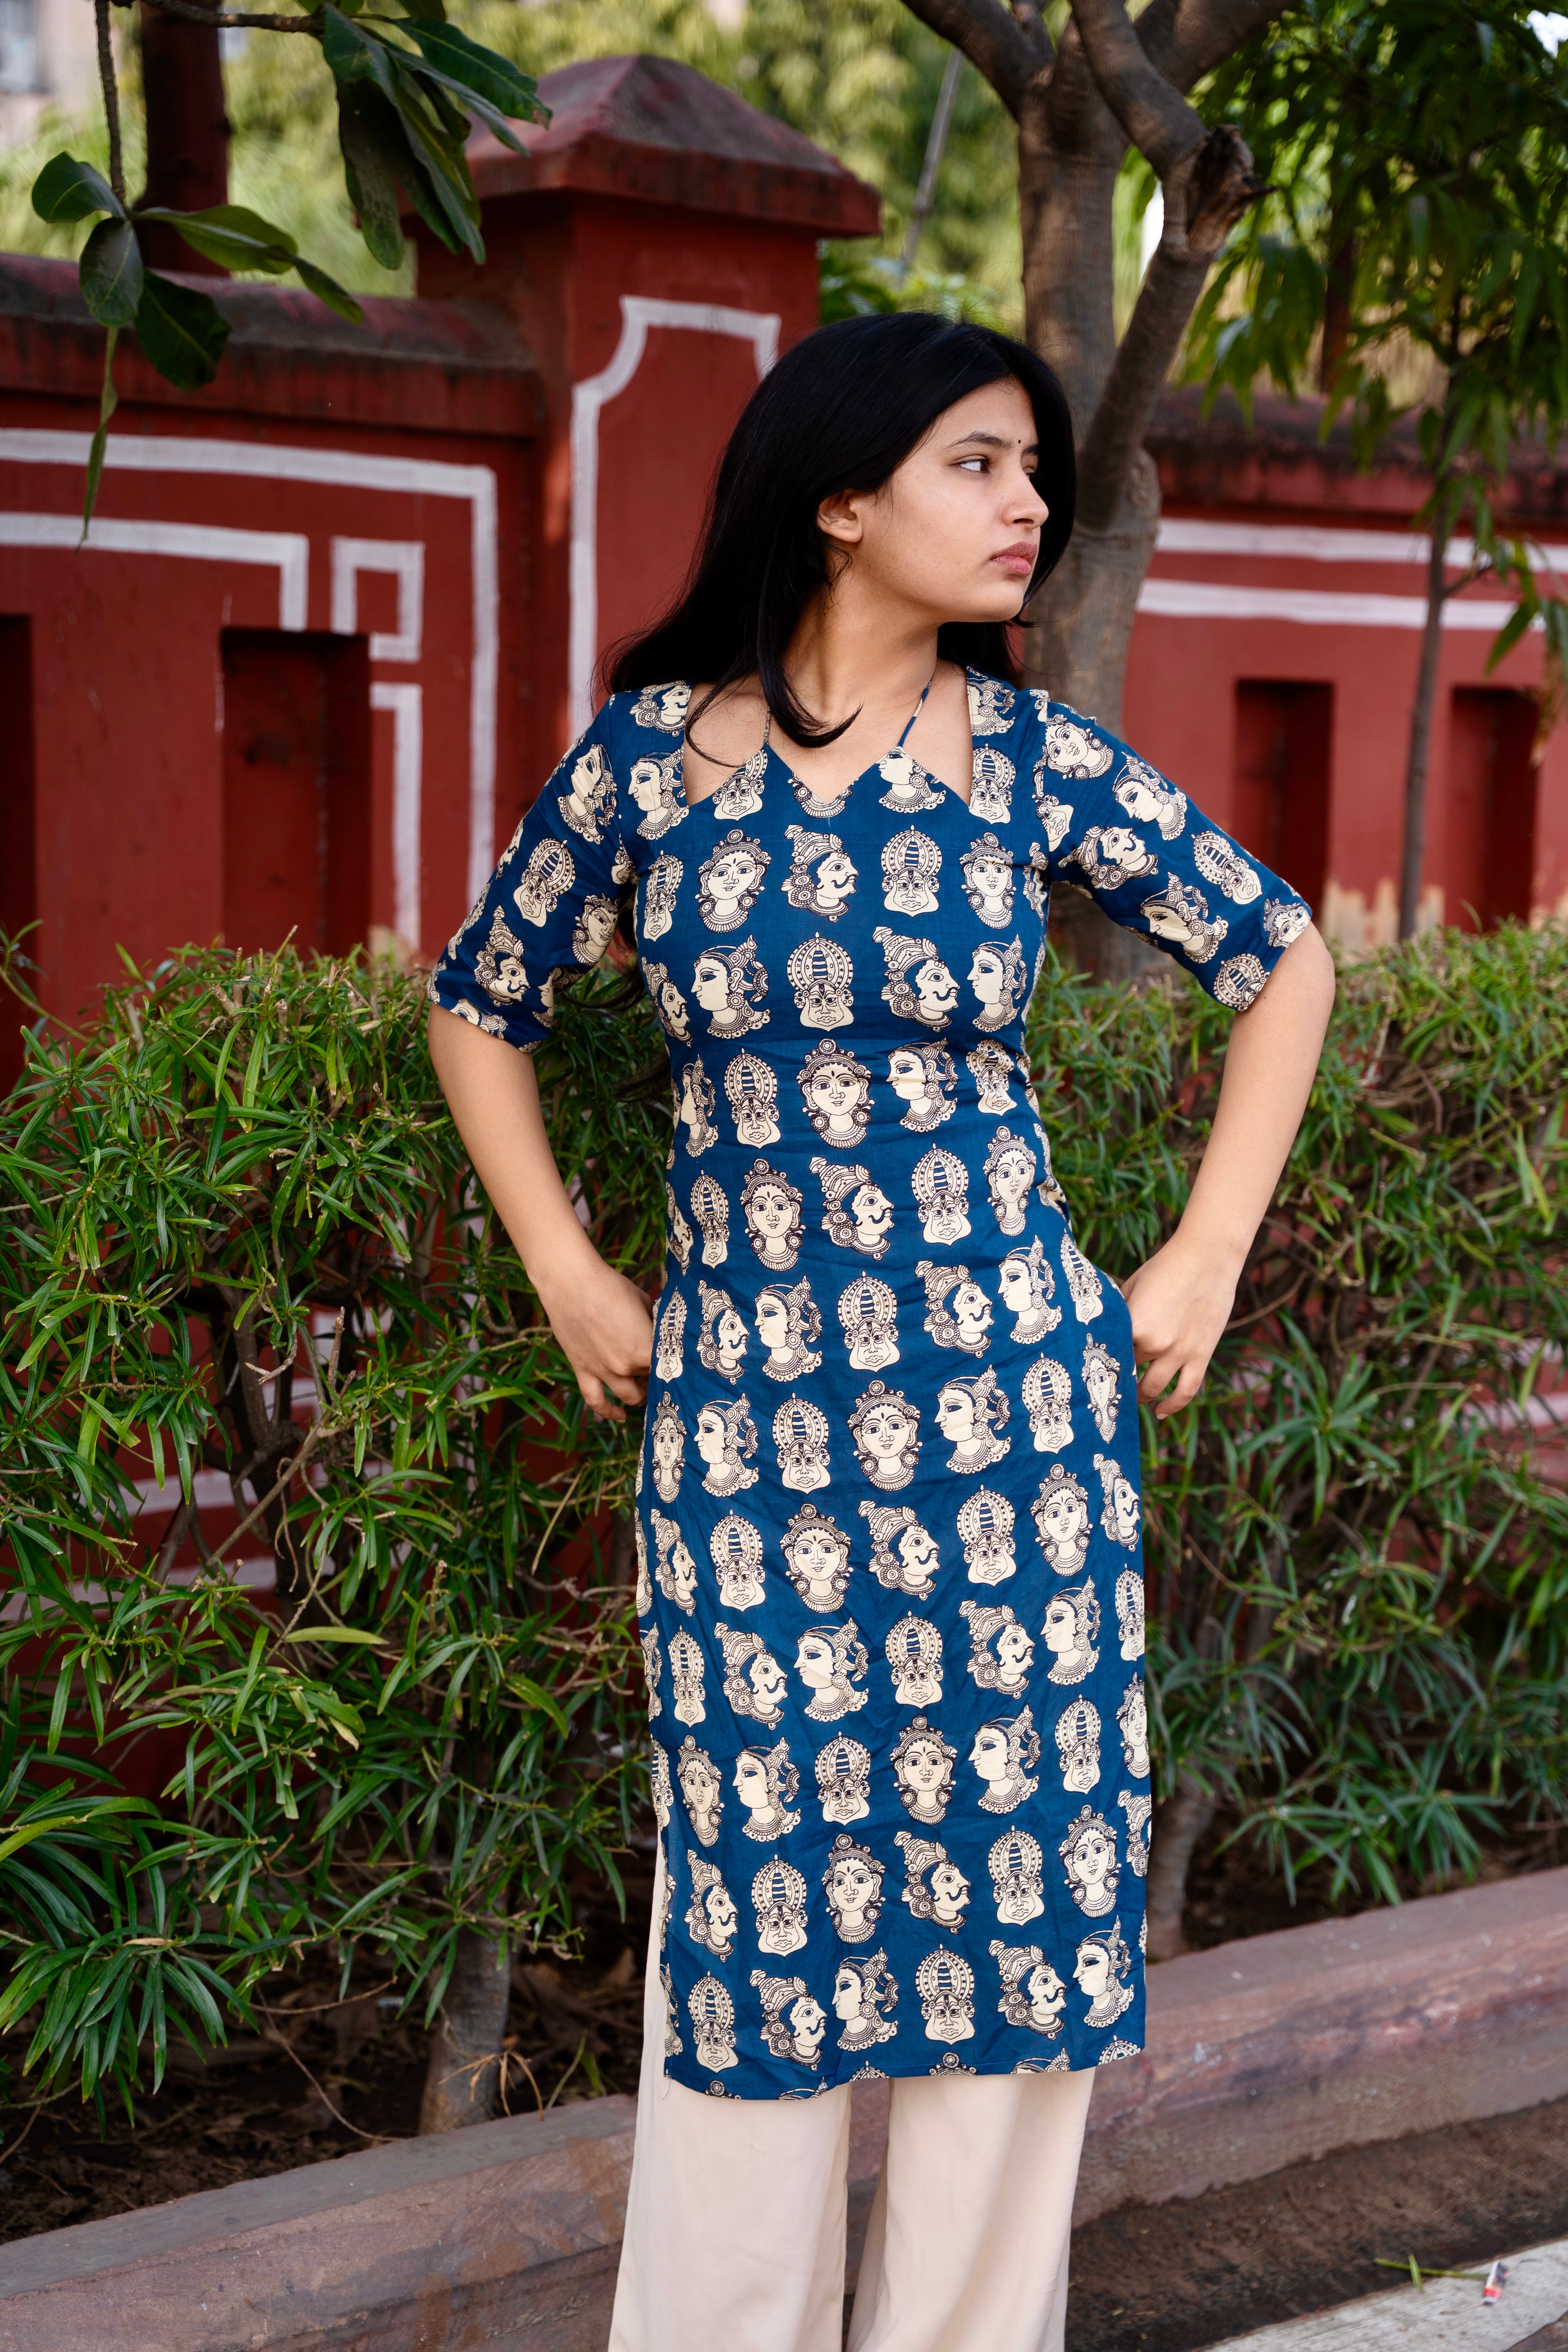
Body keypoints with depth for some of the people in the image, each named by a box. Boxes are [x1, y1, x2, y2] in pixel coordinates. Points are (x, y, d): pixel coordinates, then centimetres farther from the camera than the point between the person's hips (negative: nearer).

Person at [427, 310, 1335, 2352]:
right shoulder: (653, 749, -2)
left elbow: (1286, 958, 10)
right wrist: (568, 1280, 6)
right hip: (742, 1401, 0)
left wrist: (1204, 1263, 6)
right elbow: (479, 1003, 12)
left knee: (1011, 1874, 6)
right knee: (754, 1881, 7)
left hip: (1011, 1389, 1)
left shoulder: (1035, 755, -1)